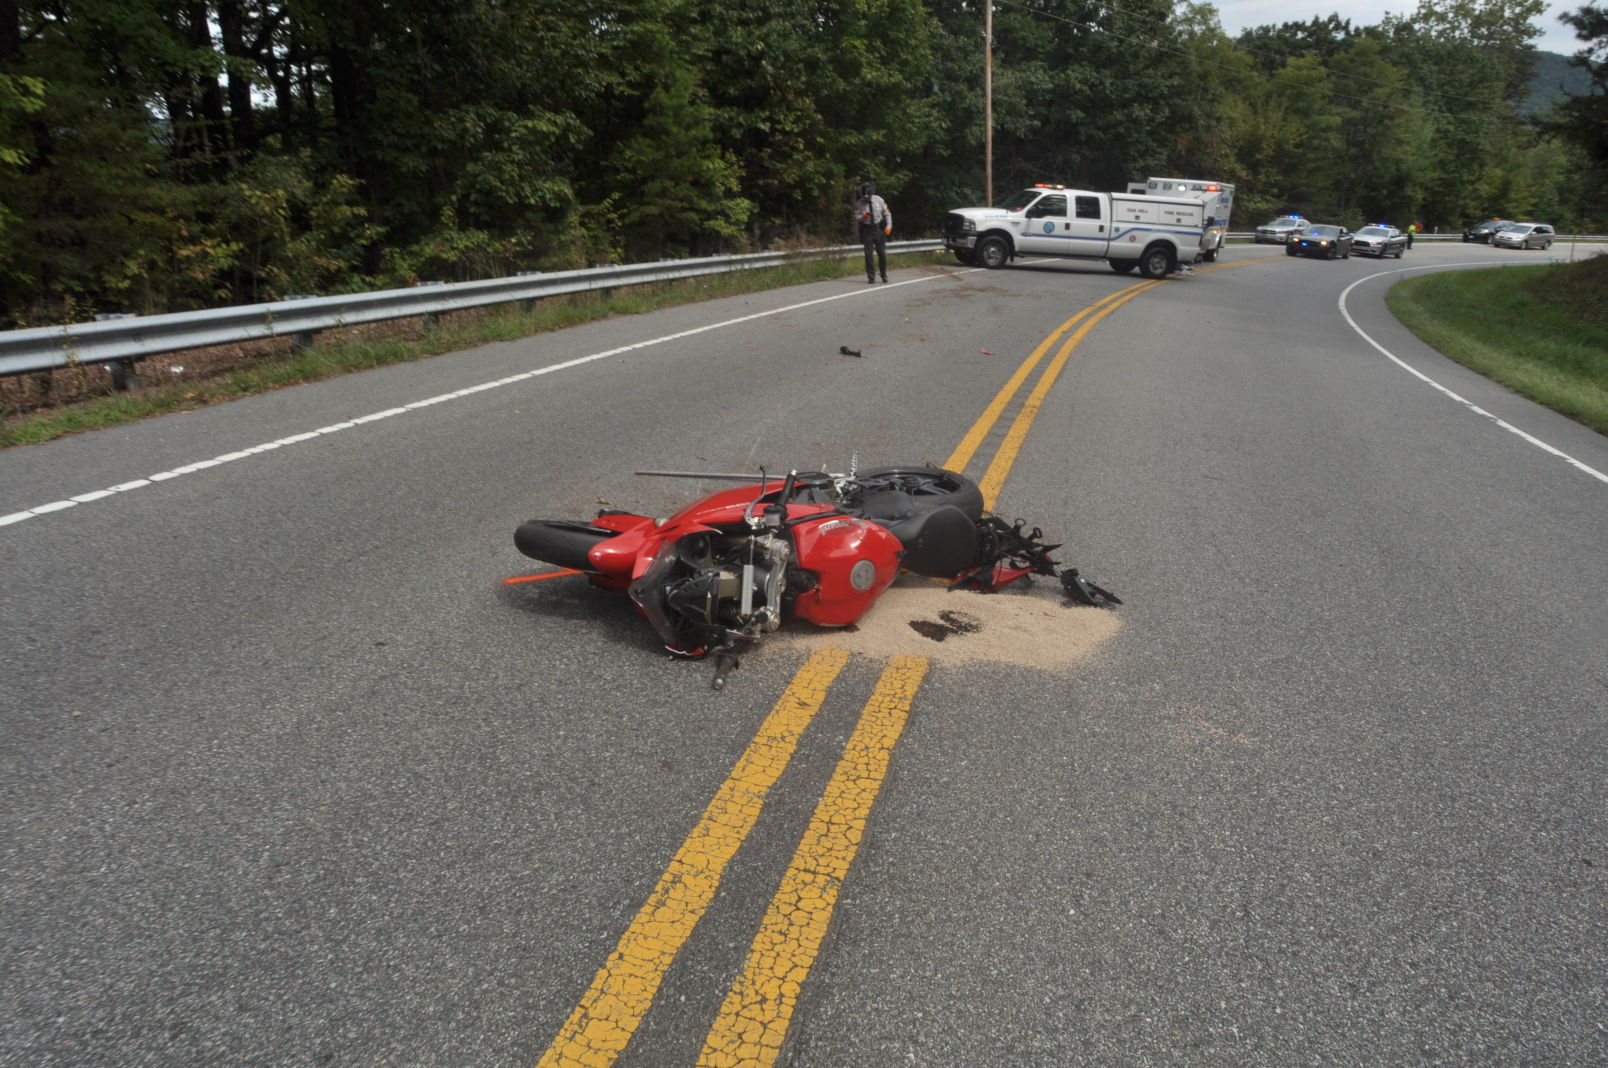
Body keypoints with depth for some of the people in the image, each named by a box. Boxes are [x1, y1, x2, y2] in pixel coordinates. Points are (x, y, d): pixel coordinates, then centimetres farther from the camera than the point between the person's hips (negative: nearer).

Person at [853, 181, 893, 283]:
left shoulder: (879, 200, 0)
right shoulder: (860, 203, -2)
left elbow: (887, 213, 6)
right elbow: (856, 217, 2)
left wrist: (889, 225, -7)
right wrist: (862, 216, -20)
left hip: (879, 229, 1)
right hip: (867, 230, -1)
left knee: (882, 253, 2)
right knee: (868, 254, -3)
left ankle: (883, 275, 19)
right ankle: (871, 277, 6)